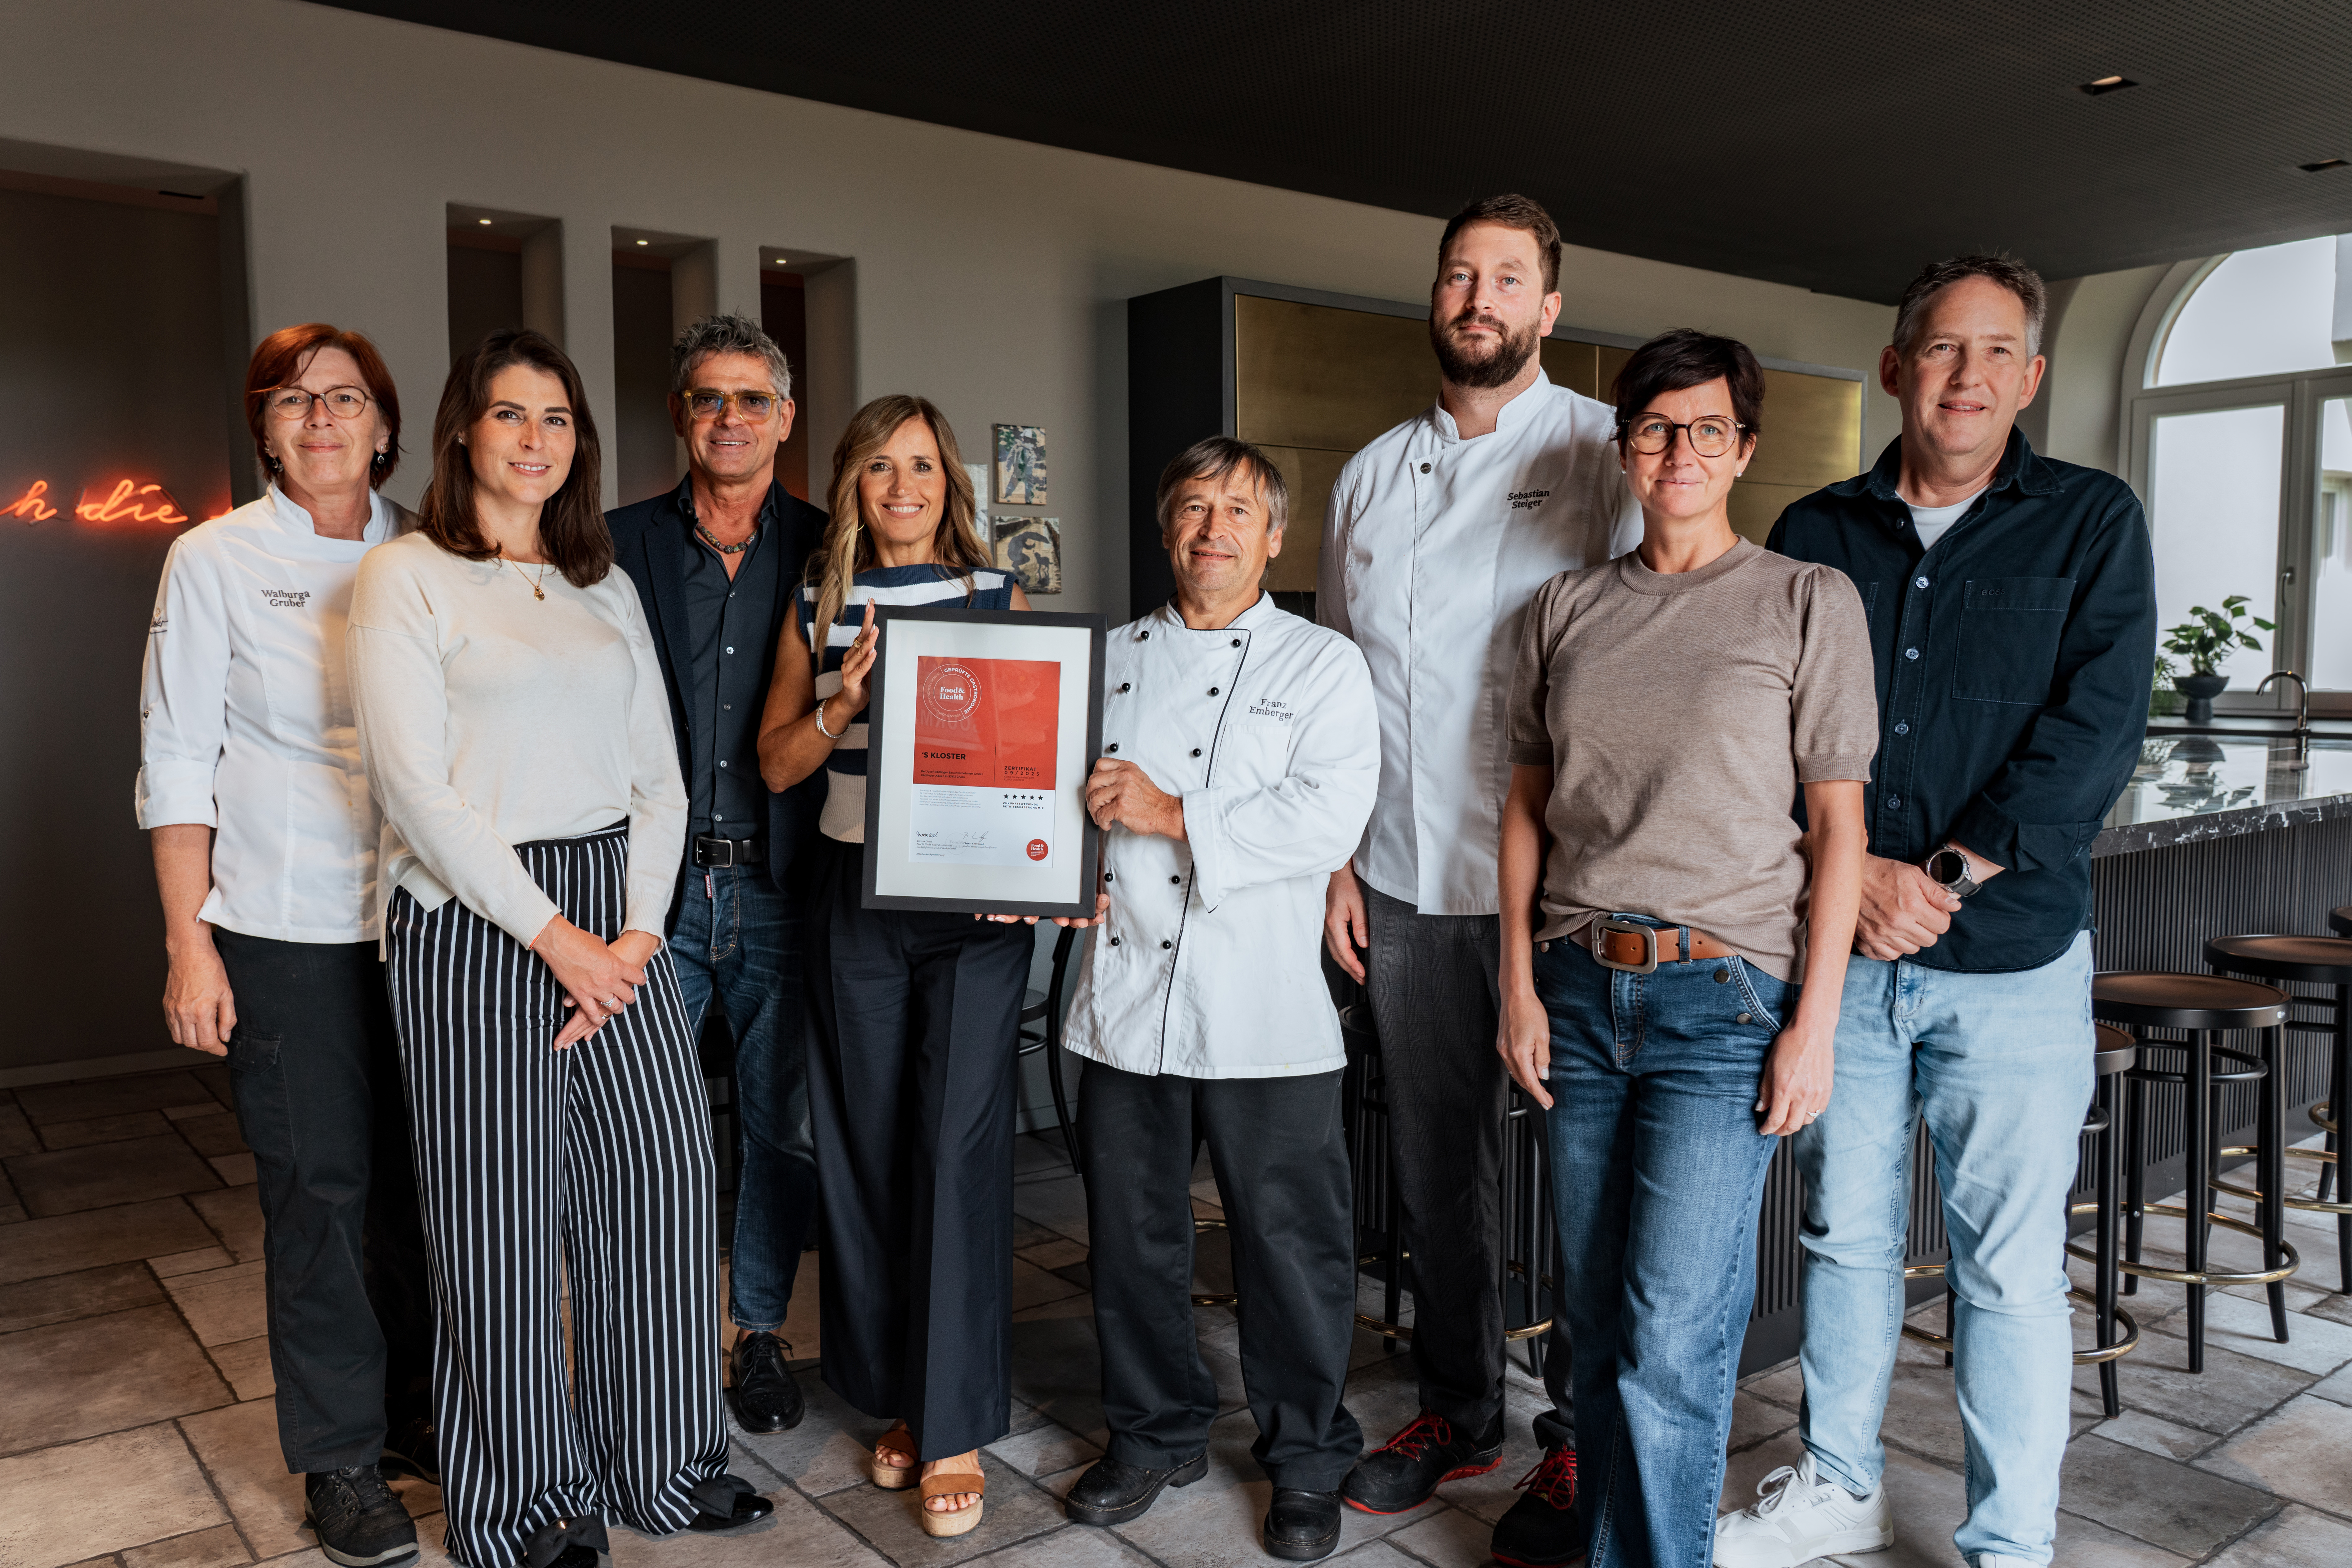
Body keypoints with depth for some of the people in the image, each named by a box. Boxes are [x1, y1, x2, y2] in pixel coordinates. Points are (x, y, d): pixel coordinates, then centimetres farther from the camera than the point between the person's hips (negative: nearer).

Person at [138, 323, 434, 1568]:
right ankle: (338, 1456, 20)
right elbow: (177, 762, -1)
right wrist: (189, 942, -7)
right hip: (288, 927, -3)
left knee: (423, 1173, 10)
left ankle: (422, 1414, 29)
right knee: (319, 1185, 3)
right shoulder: (217, 559, 0)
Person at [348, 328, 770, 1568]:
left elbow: (657, 776, 10)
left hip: (616, 918, 5)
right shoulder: (407, 579, -2)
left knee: (662, 1185, 6)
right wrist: (554, 936, -13)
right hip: (473, 923, -5)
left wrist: (640, 929, -3)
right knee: (504, 1215, 4)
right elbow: (417, 788, -11)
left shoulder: (606, 588, 14)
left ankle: (661, 1462, 26)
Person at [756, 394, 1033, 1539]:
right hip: (855, 897, 2)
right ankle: (896, 1396, 26)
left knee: (959, 1147, -5)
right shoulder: (818, 607, 9)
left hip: (977, 900, -2)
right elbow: (776, 764, 6)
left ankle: (953, 1427, 7)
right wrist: (847, 698, -11)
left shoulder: (999, 599, 5)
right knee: (866, 1148, 8)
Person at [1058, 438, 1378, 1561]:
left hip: (1262, 1015, -4)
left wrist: (1173, 816, -15)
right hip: (1124, 996, 4)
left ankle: (1306, 1460, 26)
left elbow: (1328, 821, -12)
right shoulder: (1112, 657, 15)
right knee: (1133, 1237, 14)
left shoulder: (1323, 666, 2)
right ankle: (1156, 1434, 35)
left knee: (1291, 1245, 5)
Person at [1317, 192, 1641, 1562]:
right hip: (1407, 883, 5)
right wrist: (1338, 859, 10)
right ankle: (1461, 1412, 32)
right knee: (1437, 1159, 14)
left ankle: (1581, 1444, 21)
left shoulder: (1605, 455, -2)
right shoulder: (1373, 475, 13)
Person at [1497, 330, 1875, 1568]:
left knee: (1671, 1338, -7)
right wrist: (1519, 983, 6)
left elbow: (1839, 827, -1)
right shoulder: (1566, 609, 11)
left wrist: (1815, 1022, -7)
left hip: (1725, 996, -3)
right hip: (1579, 990, 4)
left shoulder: (1809, 603, 1)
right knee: (1596, 1320, 12)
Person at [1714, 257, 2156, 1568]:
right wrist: (1848, 871, -11)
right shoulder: (1816, 534, 8)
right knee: (1845, 1233, 14)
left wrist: (1946, 878, -14)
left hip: (2013, 962, -2)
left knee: (2011, 1270, 5)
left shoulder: (2092, 521, 3)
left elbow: (2097, 730, -7)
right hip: (1835, 948, 3)